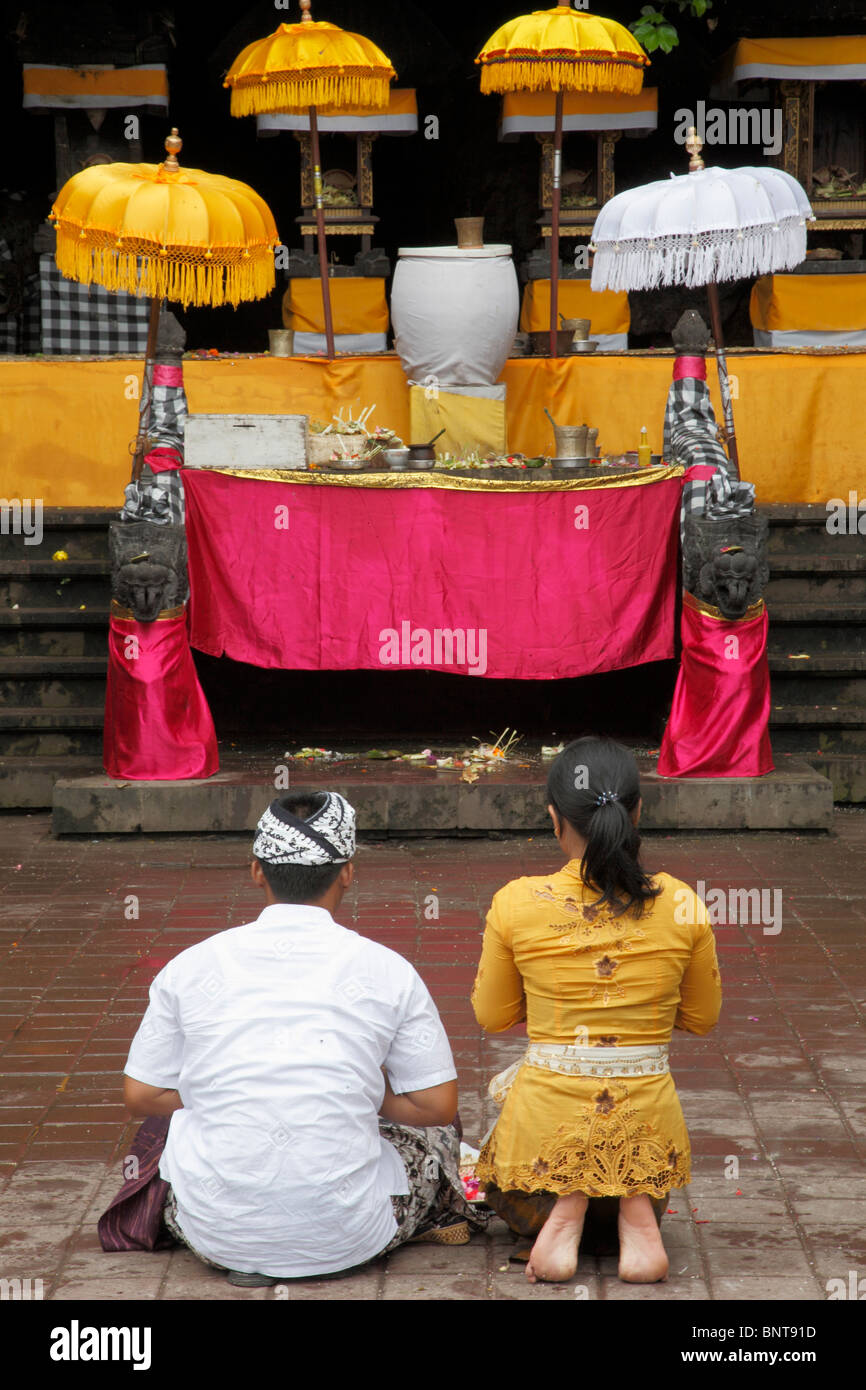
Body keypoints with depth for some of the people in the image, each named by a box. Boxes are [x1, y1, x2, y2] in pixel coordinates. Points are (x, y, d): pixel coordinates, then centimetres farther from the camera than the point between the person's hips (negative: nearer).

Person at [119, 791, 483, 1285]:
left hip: (218, 1238, 0)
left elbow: (141, 1096, 6)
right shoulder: (387, 971, -5)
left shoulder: (190, 966, -1)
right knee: (432, 1129, 28)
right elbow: (438, 1105, -1)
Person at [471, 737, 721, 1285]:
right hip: (649, 1130, 1)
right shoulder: (683, 906, -6)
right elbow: (702, 1017, 9)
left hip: (546, 1128, -1)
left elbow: (491, 1016, 6)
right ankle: (637, 1208, 2)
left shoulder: (515, 904, -9)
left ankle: (561, 1206, 1)